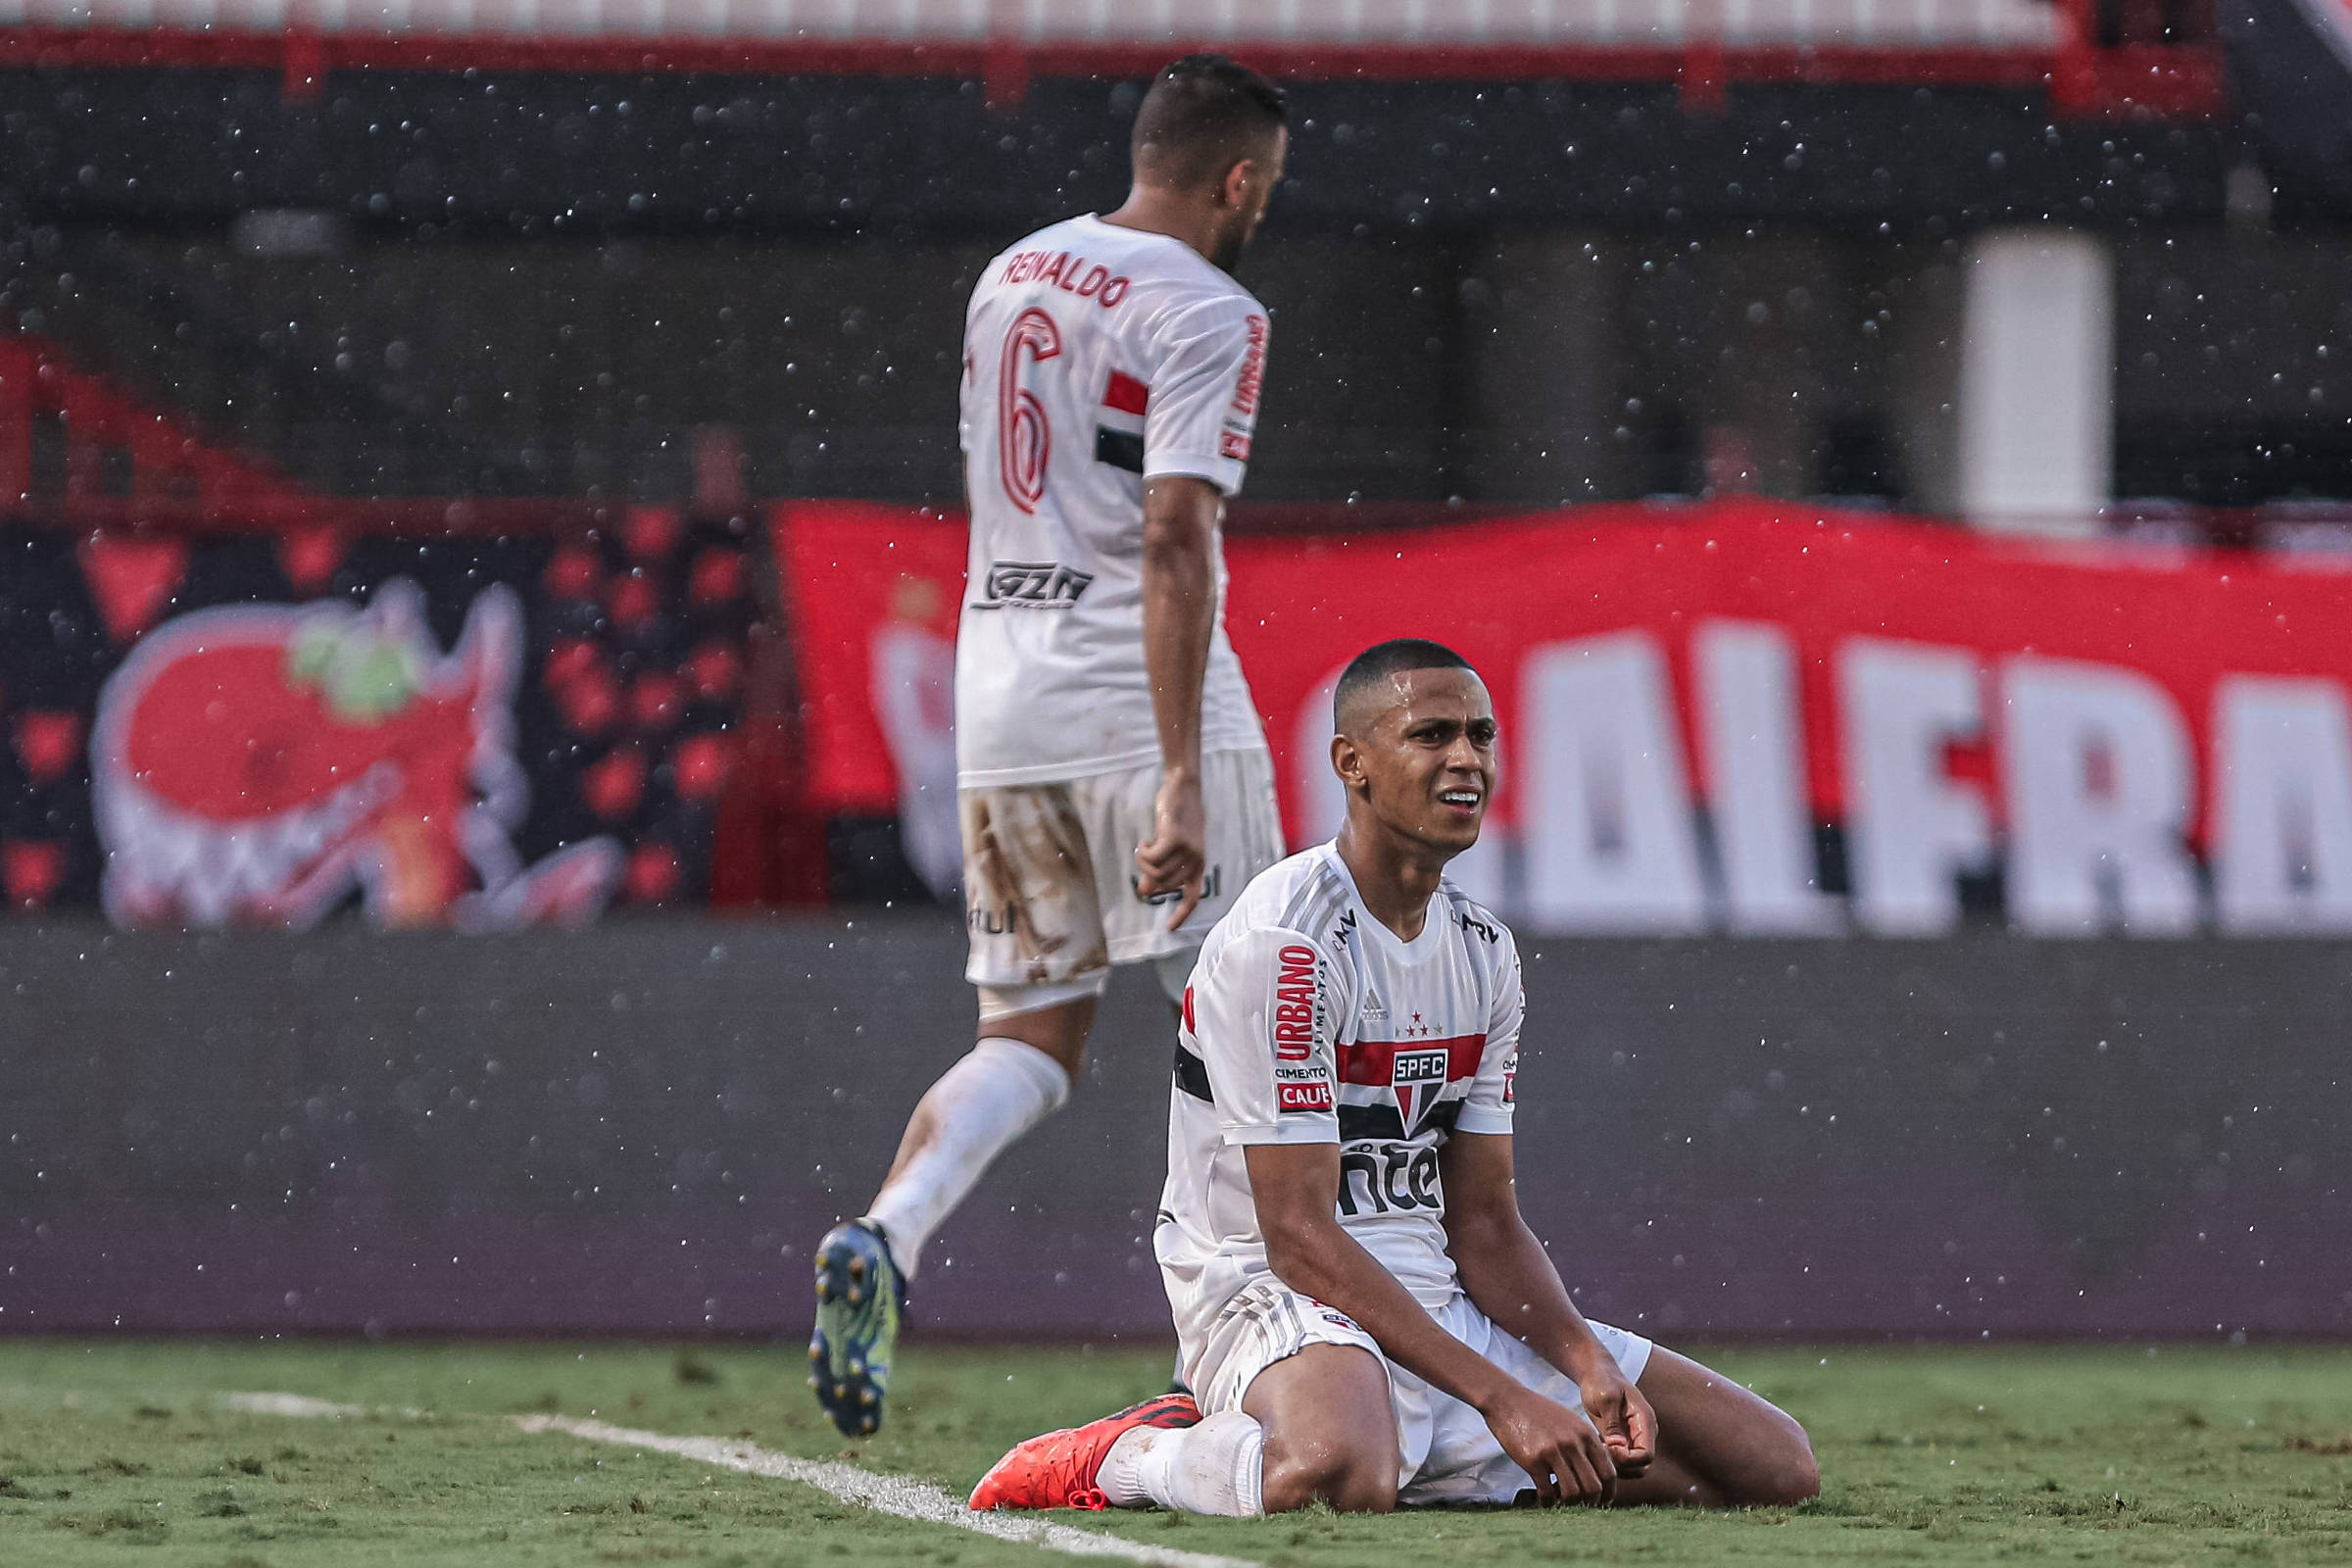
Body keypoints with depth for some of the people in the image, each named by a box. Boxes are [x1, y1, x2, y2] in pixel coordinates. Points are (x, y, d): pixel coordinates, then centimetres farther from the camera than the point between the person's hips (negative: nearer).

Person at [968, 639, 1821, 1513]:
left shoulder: (1483, 951, 12)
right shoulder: (1284, 943, -15)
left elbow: (1484, 1220, 14)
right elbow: (1299, 1236, -19)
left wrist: (1590, 1365, -6)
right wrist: (1501, 1398, -23)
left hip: (1439, 1305, 9)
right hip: (1276, 1301, -9)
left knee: (1777, 1465, 0)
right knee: (1337, 1476, -45)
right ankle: (1129, 1457, -11)